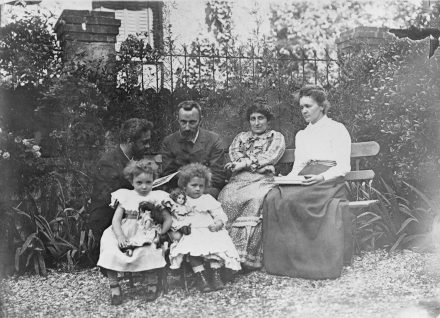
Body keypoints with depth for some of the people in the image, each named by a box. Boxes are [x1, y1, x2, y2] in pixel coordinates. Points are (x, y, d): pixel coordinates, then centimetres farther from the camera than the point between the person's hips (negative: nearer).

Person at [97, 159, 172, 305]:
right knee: (110, 253, -24)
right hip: (125, 235, 2)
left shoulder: (156, 197, 9)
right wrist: (120, 236, -15)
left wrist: (161, 232, -13)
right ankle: (114, 286, -7)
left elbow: (168, 219, 7)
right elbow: (116, 219, 2)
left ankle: (153, 284, -8)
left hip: (146, 235, -1)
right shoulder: (125, 197, 10)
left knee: (150, 253, -32)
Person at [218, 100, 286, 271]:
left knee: (255, 200, -35)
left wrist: (245, 163, -8)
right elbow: (233, 152, 12)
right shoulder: (241, 137, 31)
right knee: (227, 198, -30)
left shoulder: (276, 137, 20)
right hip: (238, 180, 3)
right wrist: (256, 163, -5)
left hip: (262, 180, -3)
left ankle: (248, 255, -37)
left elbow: (269, 157, 2)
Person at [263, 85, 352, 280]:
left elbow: (343, 167, 0)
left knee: (293, 199, -35)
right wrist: (288, 178, 1)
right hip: (303, 180, 5)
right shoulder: (301, 135, 29)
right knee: (273, 198, -27)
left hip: (329, 181, -5)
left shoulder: (337, 129, 9)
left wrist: (321, 177, -18)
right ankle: (281, 259, -28)